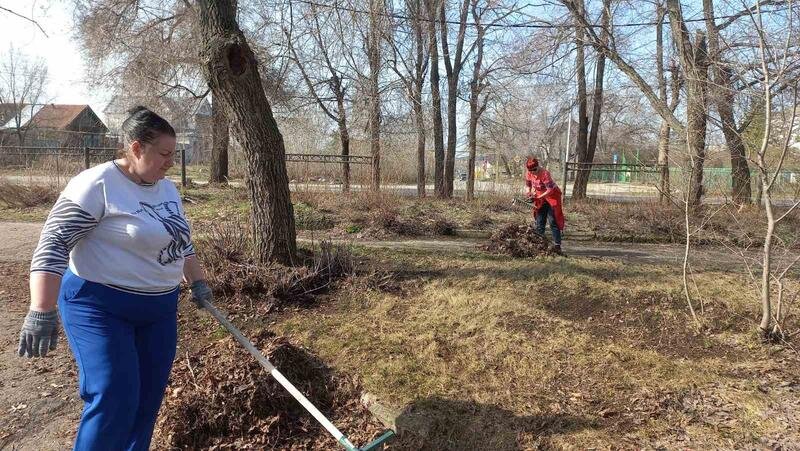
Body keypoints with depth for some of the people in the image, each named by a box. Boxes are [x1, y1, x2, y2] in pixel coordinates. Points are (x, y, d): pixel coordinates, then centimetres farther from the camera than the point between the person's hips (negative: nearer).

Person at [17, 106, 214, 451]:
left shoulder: (167, 189, 8)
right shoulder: (97, 184, -16)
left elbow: (181, 241, 20)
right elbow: (53, 244, -19)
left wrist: (197, 282, 20)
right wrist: (42, 312, -25)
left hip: (159, 309, 7)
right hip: (100, 307, -7)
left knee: (149, 399, 11)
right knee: (114, 401, -9)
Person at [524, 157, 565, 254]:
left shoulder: (544, 174, -29)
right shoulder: (528, 173, -8)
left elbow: (550, 190, -30)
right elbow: (528, 185, 9)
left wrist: (537, 197, -32)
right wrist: (528, 193, -12)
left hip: (552, 196, -7)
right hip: (540, 197, 7)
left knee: (553, 221, -11)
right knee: (539, 221, 7)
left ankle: (557, 245, -12)